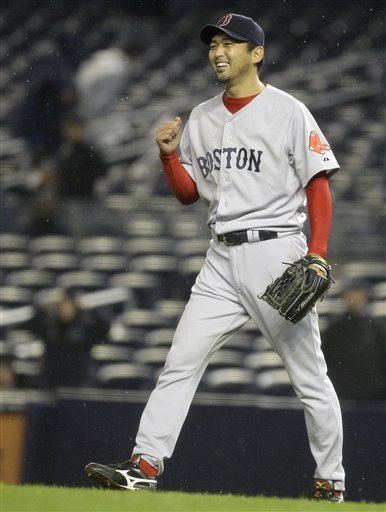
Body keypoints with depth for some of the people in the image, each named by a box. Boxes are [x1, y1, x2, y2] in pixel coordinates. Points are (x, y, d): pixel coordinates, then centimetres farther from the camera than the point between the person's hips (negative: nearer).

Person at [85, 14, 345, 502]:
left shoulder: (287, 112, -4)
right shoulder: (201, 118, 14)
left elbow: (319, 186, -7)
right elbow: (188, 192, 19)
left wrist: (317, 257, -17)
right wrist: (169, 154, -1)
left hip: (275, 251, -6)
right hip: (222, 260, 6)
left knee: (309, 376, -1)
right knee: (179, 364, -3)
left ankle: (330, 484, 8)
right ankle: (144, 466, -6)